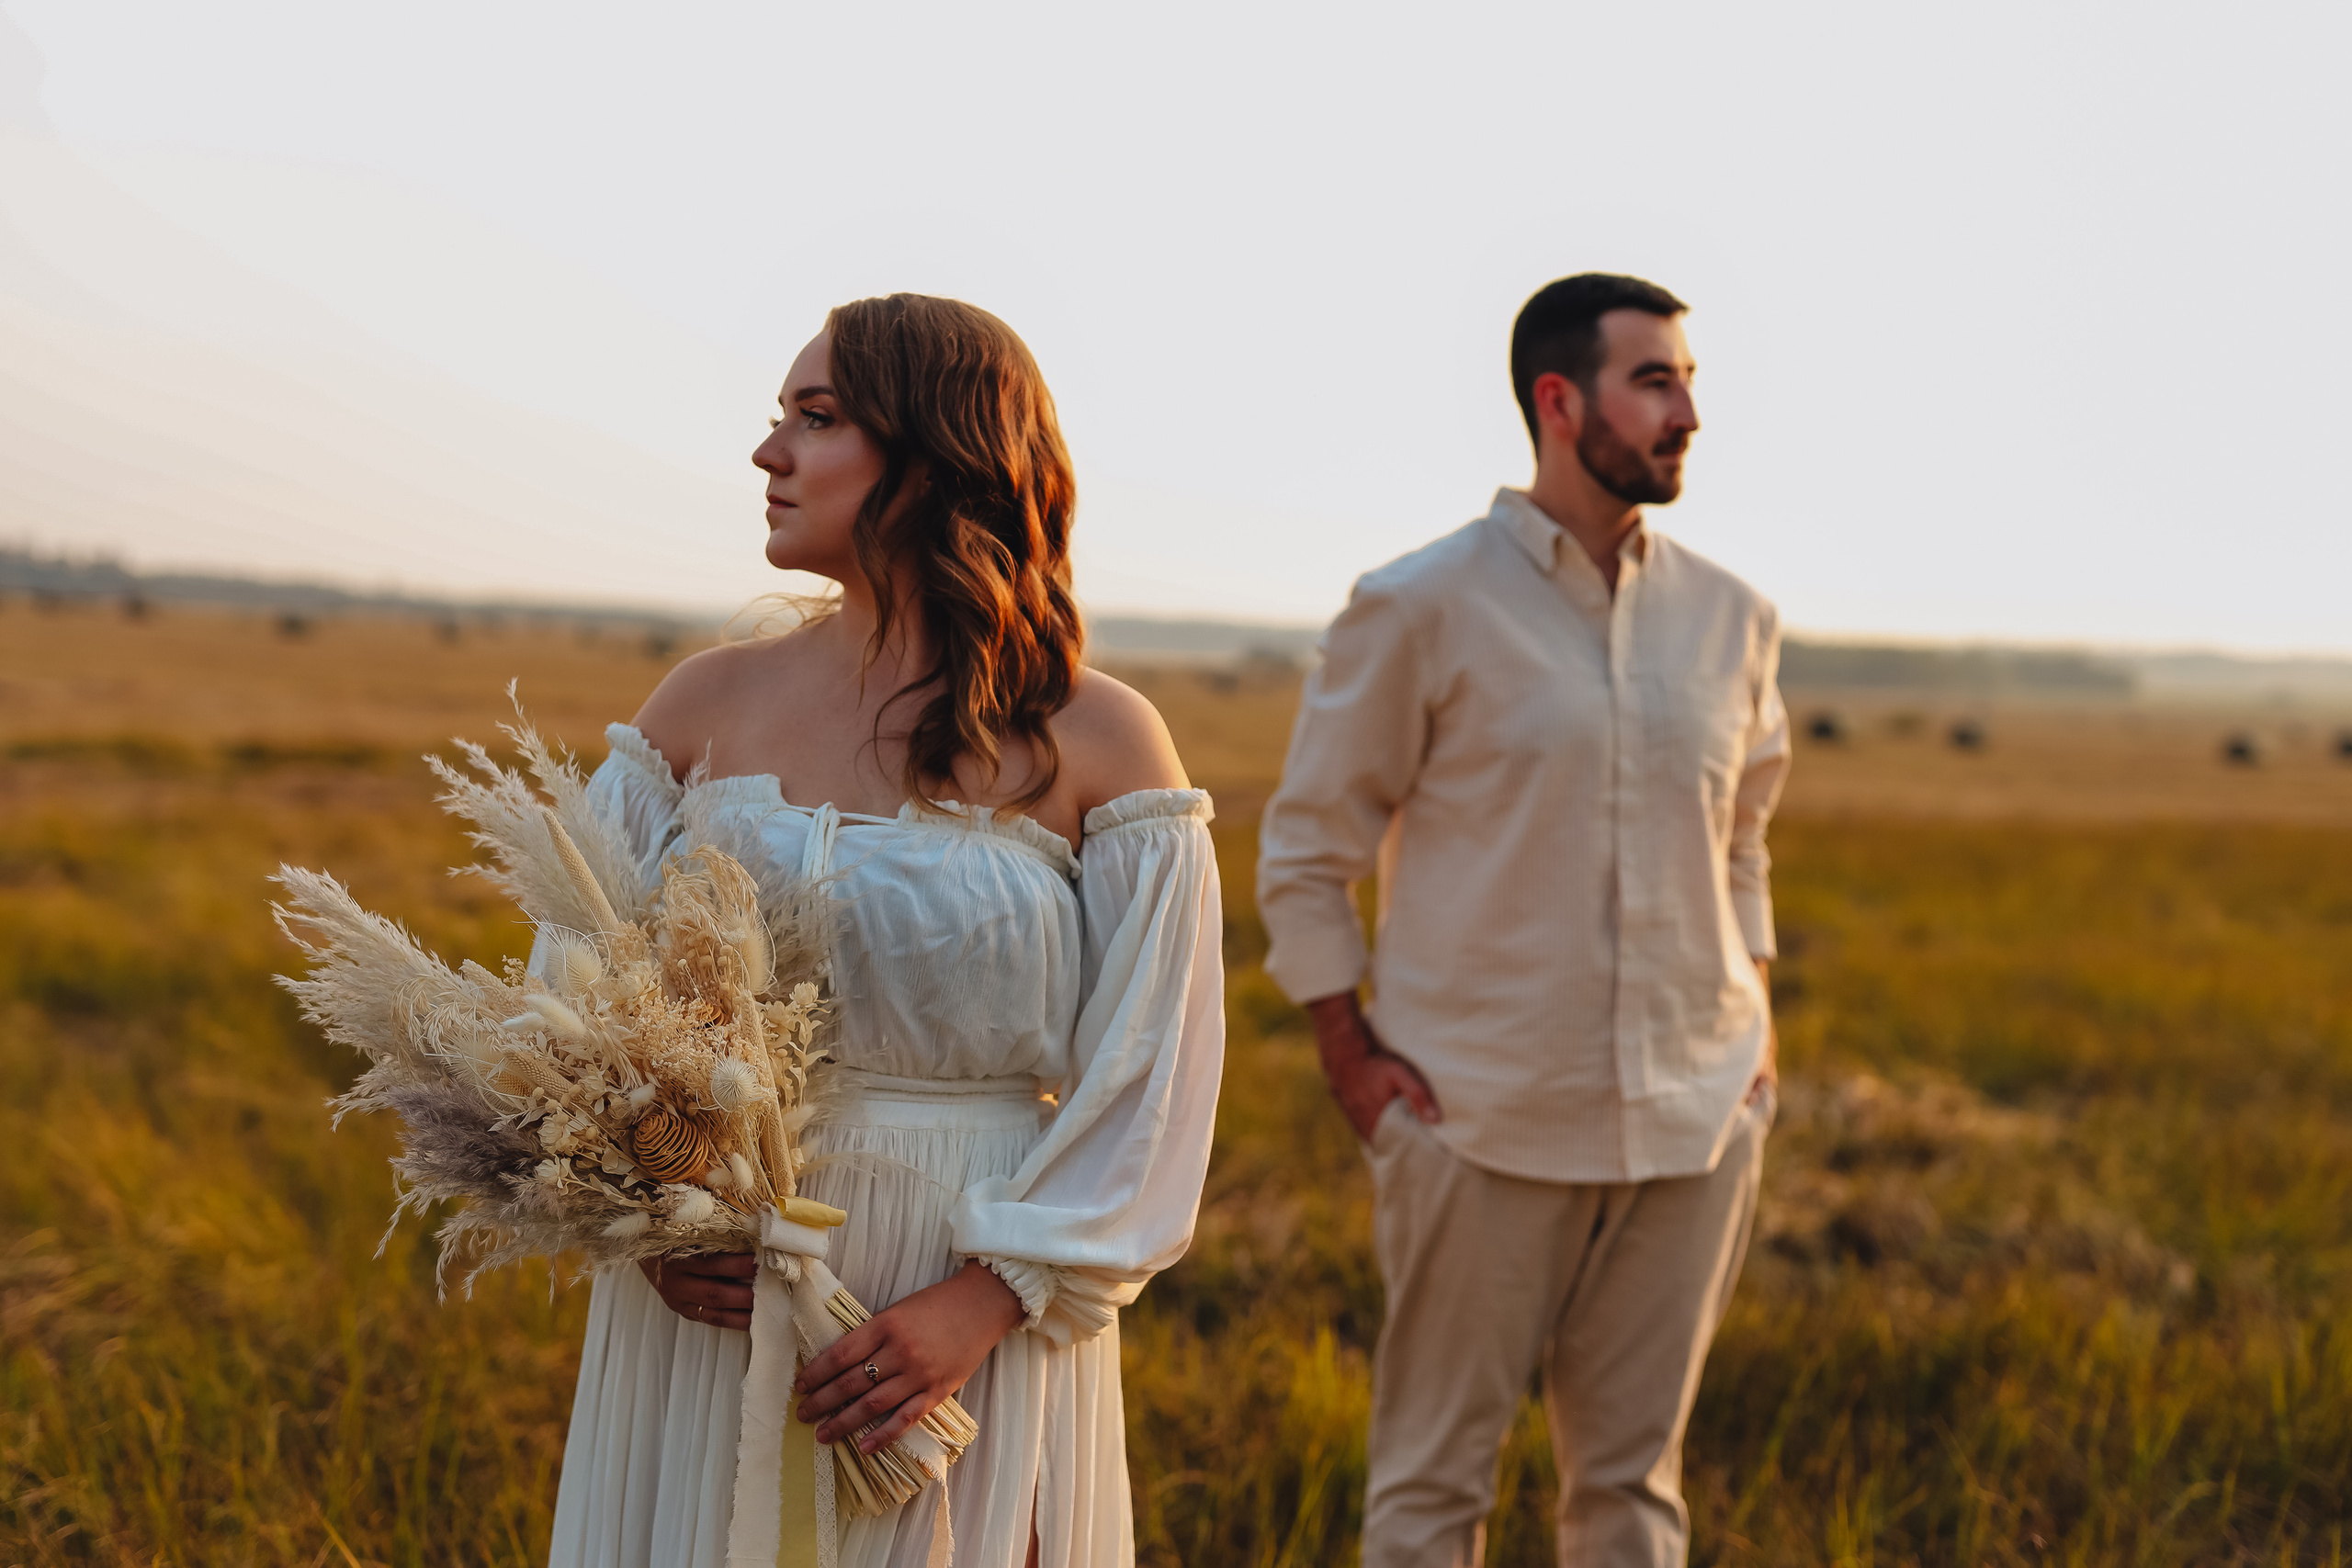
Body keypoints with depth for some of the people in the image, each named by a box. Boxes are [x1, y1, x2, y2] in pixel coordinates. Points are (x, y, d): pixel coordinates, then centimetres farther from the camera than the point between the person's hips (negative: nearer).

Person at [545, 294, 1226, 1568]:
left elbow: (1151, 1081, -7)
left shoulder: (1095, 745, -6)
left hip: (975, 1327, -2)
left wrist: (991, 1299, -16)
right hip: (704, 1304, 3)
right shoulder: (710, 701, 3)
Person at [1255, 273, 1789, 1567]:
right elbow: (1305, 848, 1)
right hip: (1484, 1122, -4)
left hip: (1693, 1120, 4)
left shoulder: (1730, 620, 9)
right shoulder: (1421, 610, -5)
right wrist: (1349, 1058, -6)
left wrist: (1756, 1021, 10)